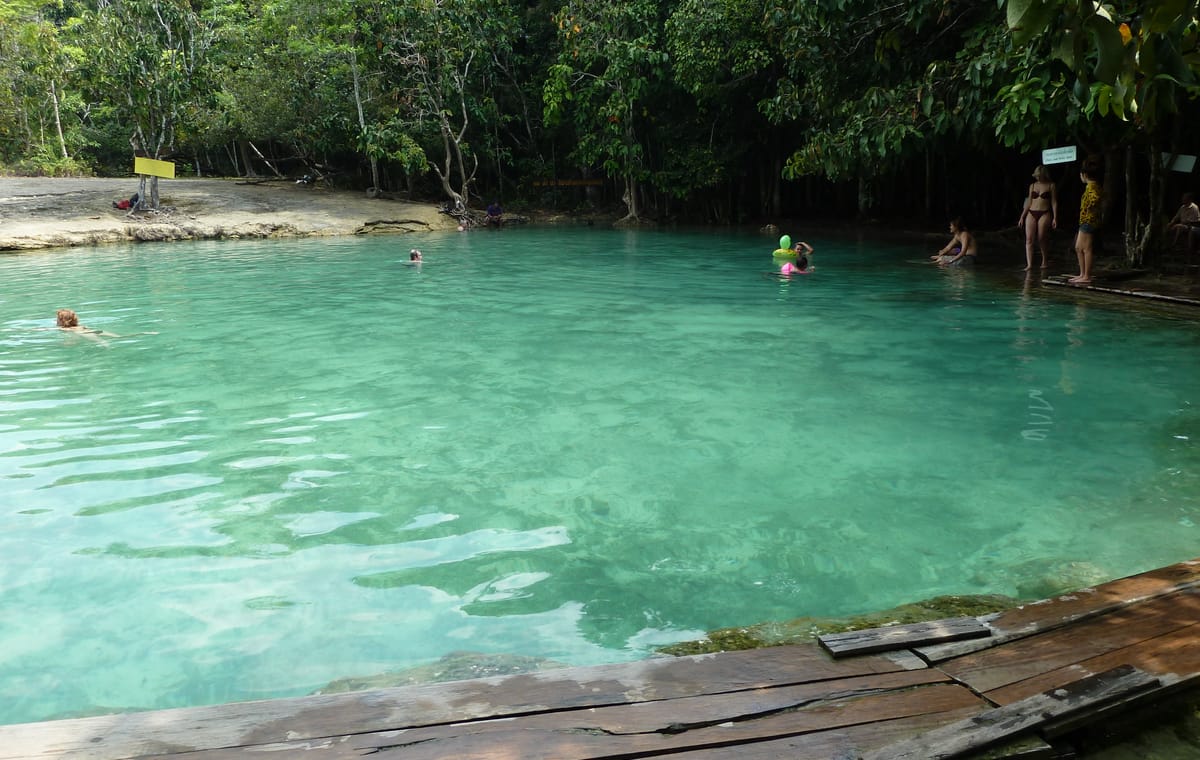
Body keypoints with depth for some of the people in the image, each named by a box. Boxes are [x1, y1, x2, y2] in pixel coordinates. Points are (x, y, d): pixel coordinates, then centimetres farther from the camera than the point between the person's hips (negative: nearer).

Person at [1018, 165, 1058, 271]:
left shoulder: (1051, 186, 4)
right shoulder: (1032, 186, 14)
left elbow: (1054, 202, 0)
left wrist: (1055, 218, -7)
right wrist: (1022, 217, 12)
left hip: (1044, 214, -4)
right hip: (1031, 214, 4)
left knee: (1042, 239, -6)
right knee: (1029, 239, -9)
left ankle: (1045, 262, 13)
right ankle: (1029, 265, -14)